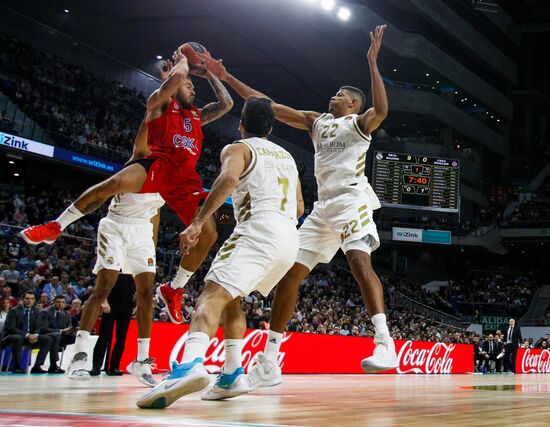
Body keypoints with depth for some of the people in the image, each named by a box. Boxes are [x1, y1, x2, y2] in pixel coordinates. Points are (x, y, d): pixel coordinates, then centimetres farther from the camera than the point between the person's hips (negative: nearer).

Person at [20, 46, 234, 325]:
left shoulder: (197, 115, 33)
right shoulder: (160, 103, 15)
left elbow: (226, 104, 30)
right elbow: (176, 76, -4)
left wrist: (209, 74, 33)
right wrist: (182, 60, 16)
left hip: (185, 177, 6)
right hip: (159, 162, -6)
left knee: (209, 235, -8)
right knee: (117, 182, -35)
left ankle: (173, 290, 8)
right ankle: (54, 228, -18)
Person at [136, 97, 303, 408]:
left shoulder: (238, 149, 8)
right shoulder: (286, 156, 29)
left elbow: (229, 177, -15)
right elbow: (300, 207, 32)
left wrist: (198, 222, -17)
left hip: (259, 231, -7)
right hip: (290, 238, 7)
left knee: (212, 294, -19)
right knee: (230, 295, 23)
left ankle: (190, 365, -47)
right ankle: (232, 376, 13)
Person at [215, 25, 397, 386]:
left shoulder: (359, 122, 5)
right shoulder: (316, 121, 23)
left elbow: (381, 109, -19)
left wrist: (372, 62, -25)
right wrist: (227, 77, 20)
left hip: (352, 199, -7)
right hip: (324, 205, 7)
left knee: (359, 260, -30)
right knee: (290, 272, 1)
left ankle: (385, 345, -37)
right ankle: (268, 362, 5)